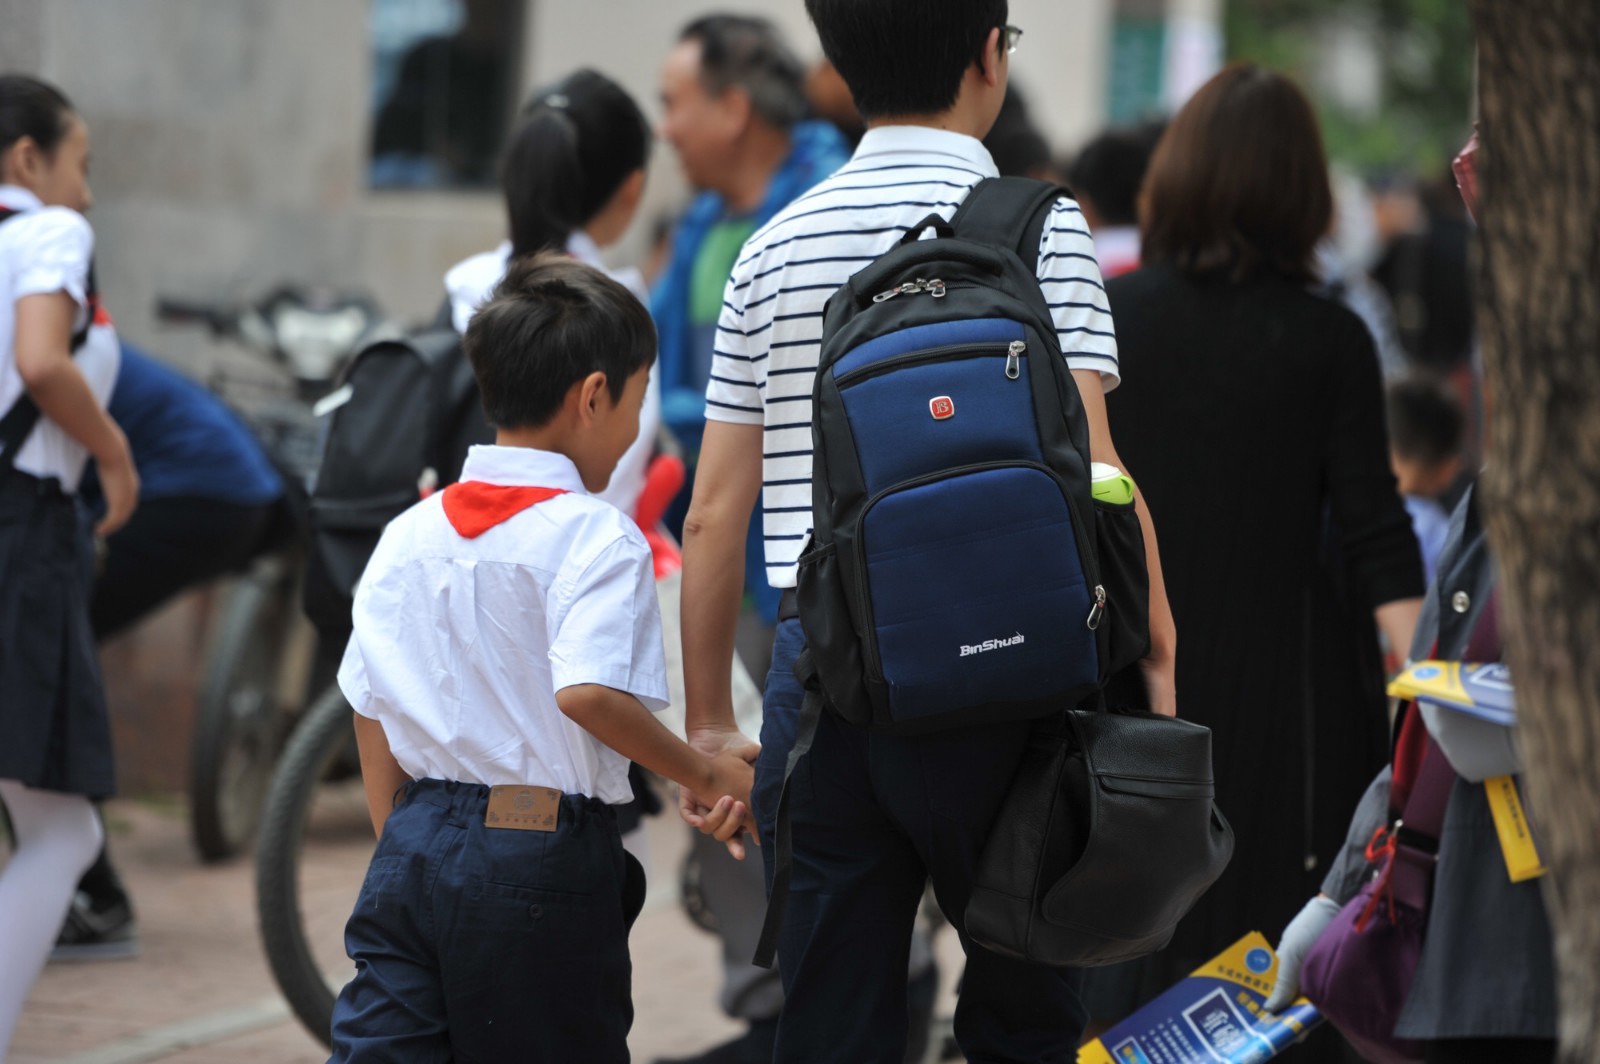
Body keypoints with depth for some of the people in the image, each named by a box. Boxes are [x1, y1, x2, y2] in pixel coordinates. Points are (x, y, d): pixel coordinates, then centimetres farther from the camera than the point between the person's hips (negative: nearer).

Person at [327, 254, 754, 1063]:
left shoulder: (408, 535, 10)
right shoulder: (595, 538, -11)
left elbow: (370, 710, 13)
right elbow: (589, 692, -25)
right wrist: (704, 776, -13)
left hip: (415, 842, 5)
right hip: (543, 857, -5)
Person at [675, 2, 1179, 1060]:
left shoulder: (775, 249, 10)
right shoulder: (1037, 228, -3)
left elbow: (714, 514, 10)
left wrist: (709, 723, 17)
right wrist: (1156, 649, -3)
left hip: (819, 684, 3)